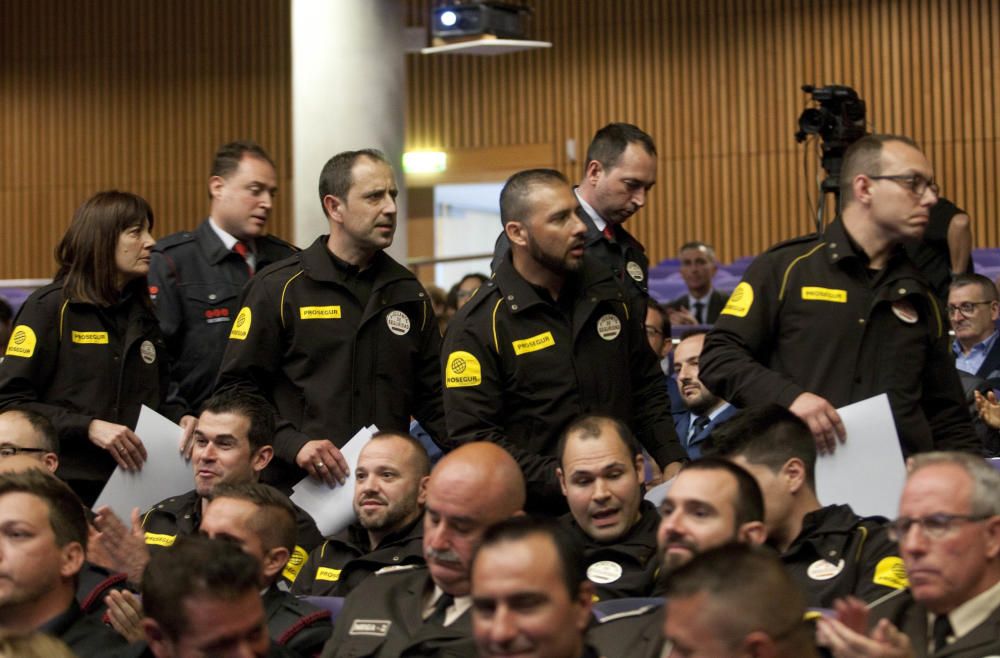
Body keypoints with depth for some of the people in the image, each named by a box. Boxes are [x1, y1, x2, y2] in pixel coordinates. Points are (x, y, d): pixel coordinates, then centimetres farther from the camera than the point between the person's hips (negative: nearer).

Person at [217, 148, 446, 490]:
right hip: (298, 488, -4)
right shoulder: (278, 288, 0)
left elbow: (432, 397, 16)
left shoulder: (408, 292, 14)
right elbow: (237, 387, -4)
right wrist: (293, 444, -17)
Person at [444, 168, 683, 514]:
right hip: (534, 513, -4)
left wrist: (673, 463, 7)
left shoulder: (610, 292, 12)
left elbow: (647, 389, 22)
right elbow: (473, 437, -12)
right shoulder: (478, 326, -5)